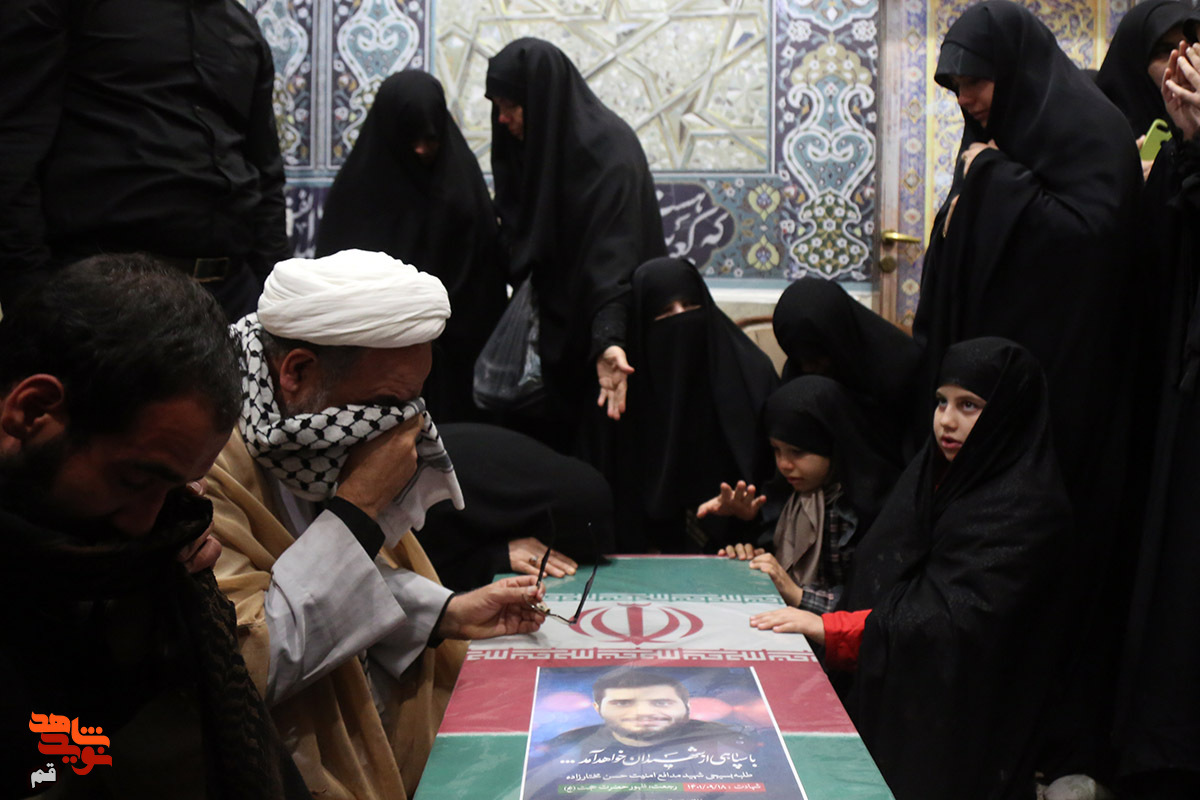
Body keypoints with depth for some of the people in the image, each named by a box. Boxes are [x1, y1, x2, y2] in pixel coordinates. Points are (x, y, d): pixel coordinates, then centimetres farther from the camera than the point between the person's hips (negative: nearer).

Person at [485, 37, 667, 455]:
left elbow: (614, 257, -29)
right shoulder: (530, 147, 6)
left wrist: (607, 339, -42)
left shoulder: (609, 151, -18)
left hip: (589, 337, -7)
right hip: (550, 333, 7)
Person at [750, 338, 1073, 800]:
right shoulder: (933, 474, 8)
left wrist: (828, 628, -28)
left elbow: (957, 616, -26)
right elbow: (875, 582, 10)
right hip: (894, 702, 7)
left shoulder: (1026, 508, -17)